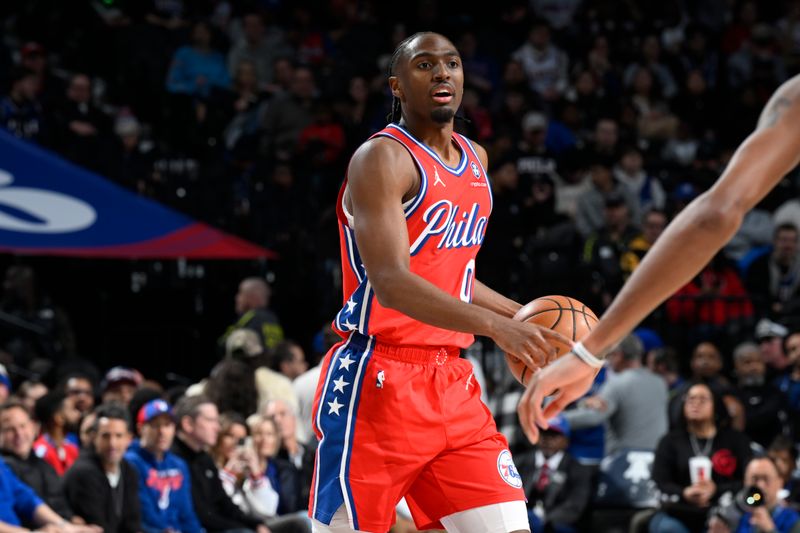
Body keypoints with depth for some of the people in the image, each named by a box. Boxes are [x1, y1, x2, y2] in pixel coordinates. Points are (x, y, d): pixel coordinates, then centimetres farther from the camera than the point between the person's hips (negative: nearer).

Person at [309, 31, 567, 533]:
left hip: (453, 384, 7)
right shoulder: (381, 158, -11)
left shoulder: (476, 159, 15)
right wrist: (493, 325, -35)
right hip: (377, 383, -7)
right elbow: (390, 283, -25)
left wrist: (523, 316, 14)